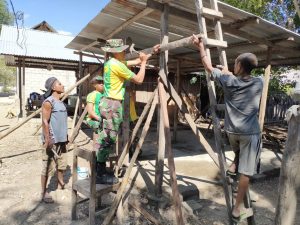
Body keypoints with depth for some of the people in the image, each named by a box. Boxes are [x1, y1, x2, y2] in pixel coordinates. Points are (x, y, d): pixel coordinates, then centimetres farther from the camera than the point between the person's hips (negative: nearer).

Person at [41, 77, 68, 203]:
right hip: (52, 140, -9)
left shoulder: (60, 102, 13)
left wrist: (66, 137, 20)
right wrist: (47, 140, -22)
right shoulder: (48, 102, -13)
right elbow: (45, 122, -18)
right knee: (48, 166, 1)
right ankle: (44, 192, 13)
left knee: (61, 164, 19)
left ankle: (61, 185, 35)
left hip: (61, 139, 9)